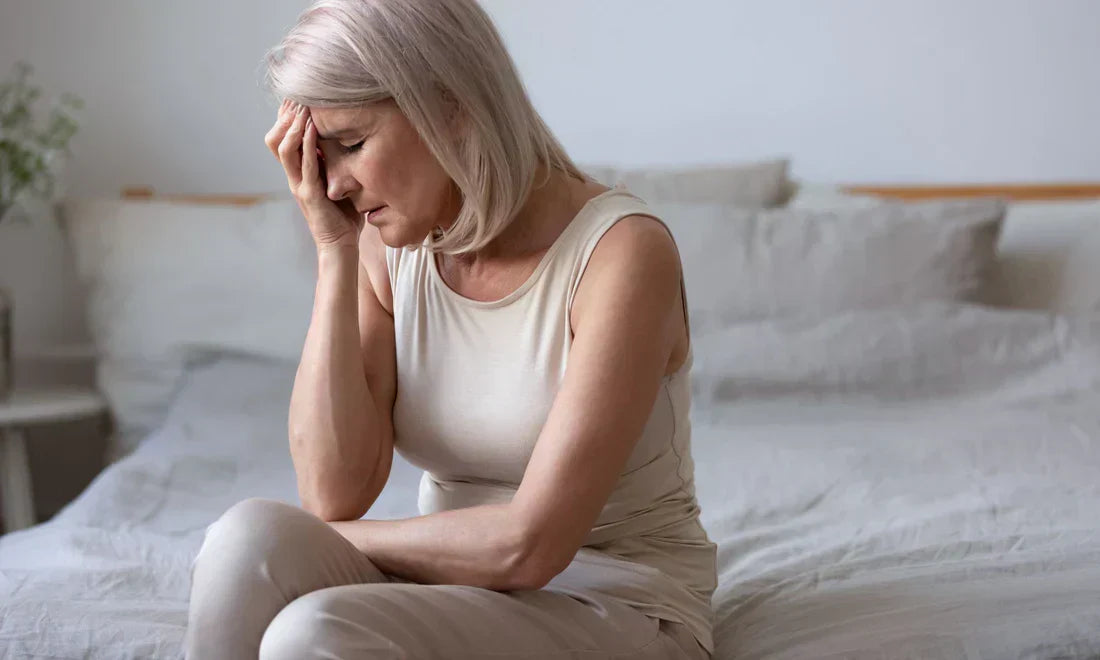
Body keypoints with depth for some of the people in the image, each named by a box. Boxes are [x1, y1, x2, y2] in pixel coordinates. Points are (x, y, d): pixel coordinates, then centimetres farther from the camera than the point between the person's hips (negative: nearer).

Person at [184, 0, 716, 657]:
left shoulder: (623, 250, -18)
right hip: (460, 587, 5)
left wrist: (327, 546, -11)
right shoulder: (388, 249, 0)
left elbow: (529, 545, -23)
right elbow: (334, 492, -11)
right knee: (251, 538, -24)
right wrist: (335, 253, -13)